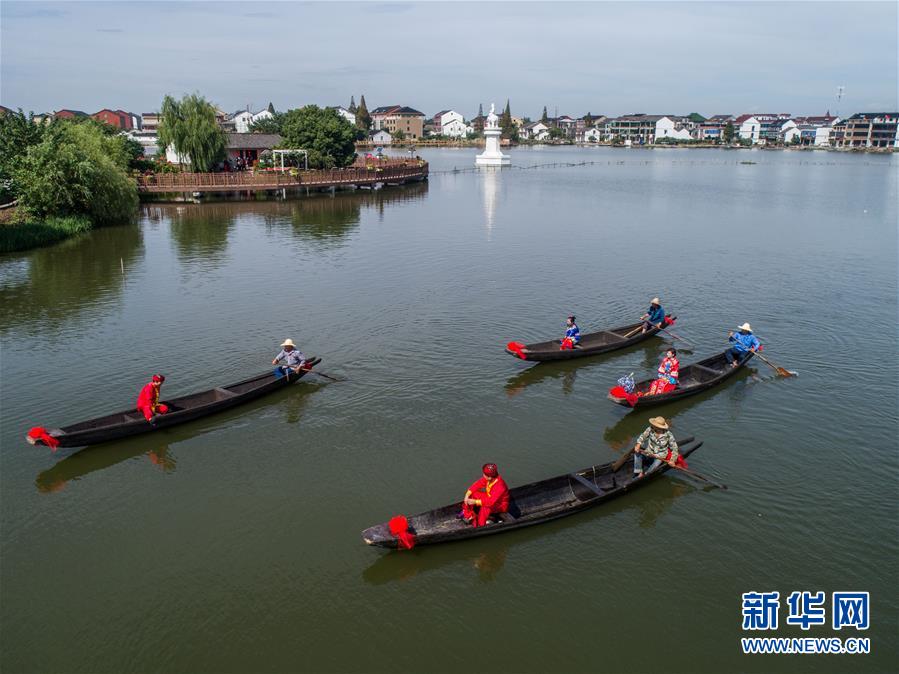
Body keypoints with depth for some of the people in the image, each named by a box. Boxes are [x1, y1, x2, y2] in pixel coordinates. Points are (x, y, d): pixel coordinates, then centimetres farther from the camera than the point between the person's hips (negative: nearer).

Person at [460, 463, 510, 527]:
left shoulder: (499, 486, -37)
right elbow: (477, 484, -10)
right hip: (490, 497, 8)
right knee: (472, 494, -6)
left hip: (500, 505, -8)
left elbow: (491, 501, -40)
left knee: (485, 507, -37)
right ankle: (468, 515, 5)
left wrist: (475, 502, -38)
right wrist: (467, 495, -22)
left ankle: (480, 526, -19)